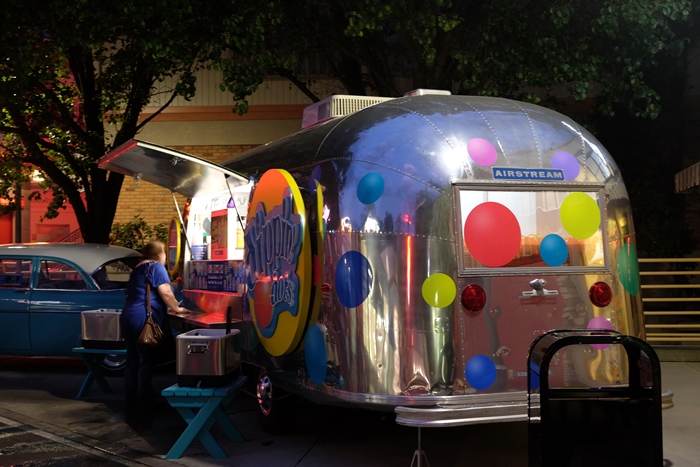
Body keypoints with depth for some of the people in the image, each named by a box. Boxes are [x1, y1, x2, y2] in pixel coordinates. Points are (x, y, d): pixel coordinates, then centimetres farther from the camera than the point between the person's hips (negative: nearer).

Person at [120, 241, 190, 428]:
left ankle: (131, 409, 16)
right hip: (144, 321, -9)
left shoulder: (137, 269, 23)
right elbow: (165, 293, -14)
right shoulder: (156, 267, -4)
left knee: (132, 364, 11)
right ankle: (143, 413, -4)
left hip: (130, 319, 9)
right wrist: (177, 308, 1)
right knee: (146, 365, -5)